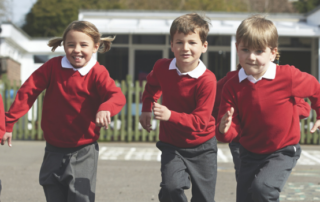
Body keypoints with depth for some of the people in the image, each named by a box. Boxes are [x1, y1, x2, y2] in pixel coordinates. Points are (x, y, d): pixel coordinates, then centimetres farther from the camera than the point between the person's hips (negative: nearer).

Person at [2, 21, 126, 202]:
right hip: (54, 149, 3)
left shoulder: (98, 73, -11)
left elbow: (117, 96, -27)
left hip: (83, 151, -3)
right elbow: (28, 91, -5)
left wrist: (105, 108, -50)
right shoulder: (53, 66, -5)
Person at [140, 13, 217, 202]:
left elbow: (200, 121, -25)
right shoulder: (162, 67, -10)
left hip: (202, 147, -2)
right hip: (172, 145, 2)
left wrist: (170, 115, -37)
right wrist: (146, 109, 7)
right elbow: (152, 85, 17)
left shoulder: (207, 80, -23)